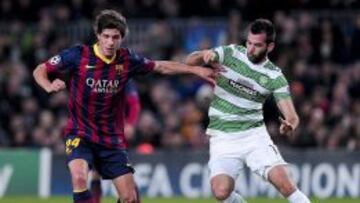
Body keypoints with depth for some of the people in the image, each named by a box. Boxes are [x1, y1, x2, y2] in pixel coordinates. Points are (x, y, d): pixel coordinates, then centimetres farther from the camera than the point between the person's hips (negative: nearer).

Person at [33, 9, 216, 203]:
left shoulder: (127, 60, -2)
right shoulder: (78, 55, -12)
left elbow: (161, 66, 13)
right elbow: (40, 70, -5)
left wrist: (196, 69, 9)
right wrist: (50, 86, -26)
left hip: (112, 140, 4)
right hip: (80, 134, -4)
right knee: (79, 177, -31)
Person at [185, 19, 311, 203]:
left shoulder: (275, 76, -4)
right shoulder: (231, 54, -3)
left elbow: (291, 116, -8)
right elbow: (189, 61, -5)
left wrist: (290, 125, -33)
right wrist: (203, 56, -29)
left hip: (254, 134, 0)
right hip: (223, 138, 0)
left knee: (284, 182, -20)